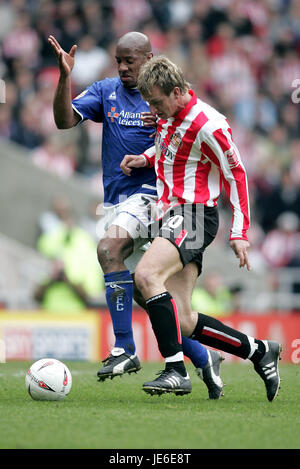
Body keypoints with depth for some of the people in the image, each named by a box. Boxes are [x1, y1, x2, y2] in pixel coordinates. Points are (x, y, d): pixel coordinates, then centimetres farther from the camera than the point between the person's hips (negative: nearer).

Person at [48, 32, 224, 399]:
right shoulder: (105, 91, 11)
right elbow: (65, 120, 0)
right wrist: (65, 77, -13)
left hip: (150, 194, -6)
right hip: (116, 201, 6)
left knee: (108, 247, -31)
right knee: (143, 295, 5)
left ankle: (125, 349, -29)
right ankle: (204, 359, 19)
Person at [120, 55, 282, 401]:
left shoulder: (208, 125, -14)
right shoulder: (168, 115, 12)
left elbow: (236, 175, -8)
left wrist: (239, 233, -9)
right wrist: (145, 159, 12)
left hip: (193, 214, -9)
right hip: (168, 215, 9)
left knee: (146, 275, -31)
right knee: (181, 322, 0)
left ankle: (176, 371, -32)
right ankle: (259, 351, 14)